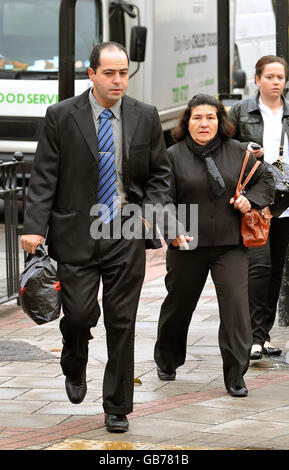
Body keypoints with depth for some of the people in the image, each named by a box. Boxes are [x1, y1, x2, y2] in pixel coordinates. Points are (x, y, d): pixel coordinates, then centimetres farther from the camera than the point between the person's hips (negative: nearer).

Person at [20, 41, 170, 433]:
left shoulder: (145, 117, 4)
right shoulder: (61, 116, -2)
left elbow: (160, 173, 13)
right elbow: (44, 177, -3)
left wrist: (150, 210, -3)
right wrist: (35, 227, -13)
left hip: (127, 236, 2)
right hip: (76, 234, -2)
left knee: (122, 323, 3)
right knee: (79, 313, -8)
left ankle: (117, 408, 13)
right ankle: (75, 369, 26)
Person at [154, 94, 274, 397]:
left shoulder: (237, 152, 5)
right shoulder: (173, 156, -2)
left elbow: (264, 180, 16)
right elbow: (163, 198, -6)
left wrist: (251, 200, -3)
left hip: (230, 246, 1)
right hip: (187, 246, -1)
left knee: (236, 305, -11)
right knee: (179, 305, 14)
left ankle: (235, 376, -6)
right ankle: (166, 362, 39)